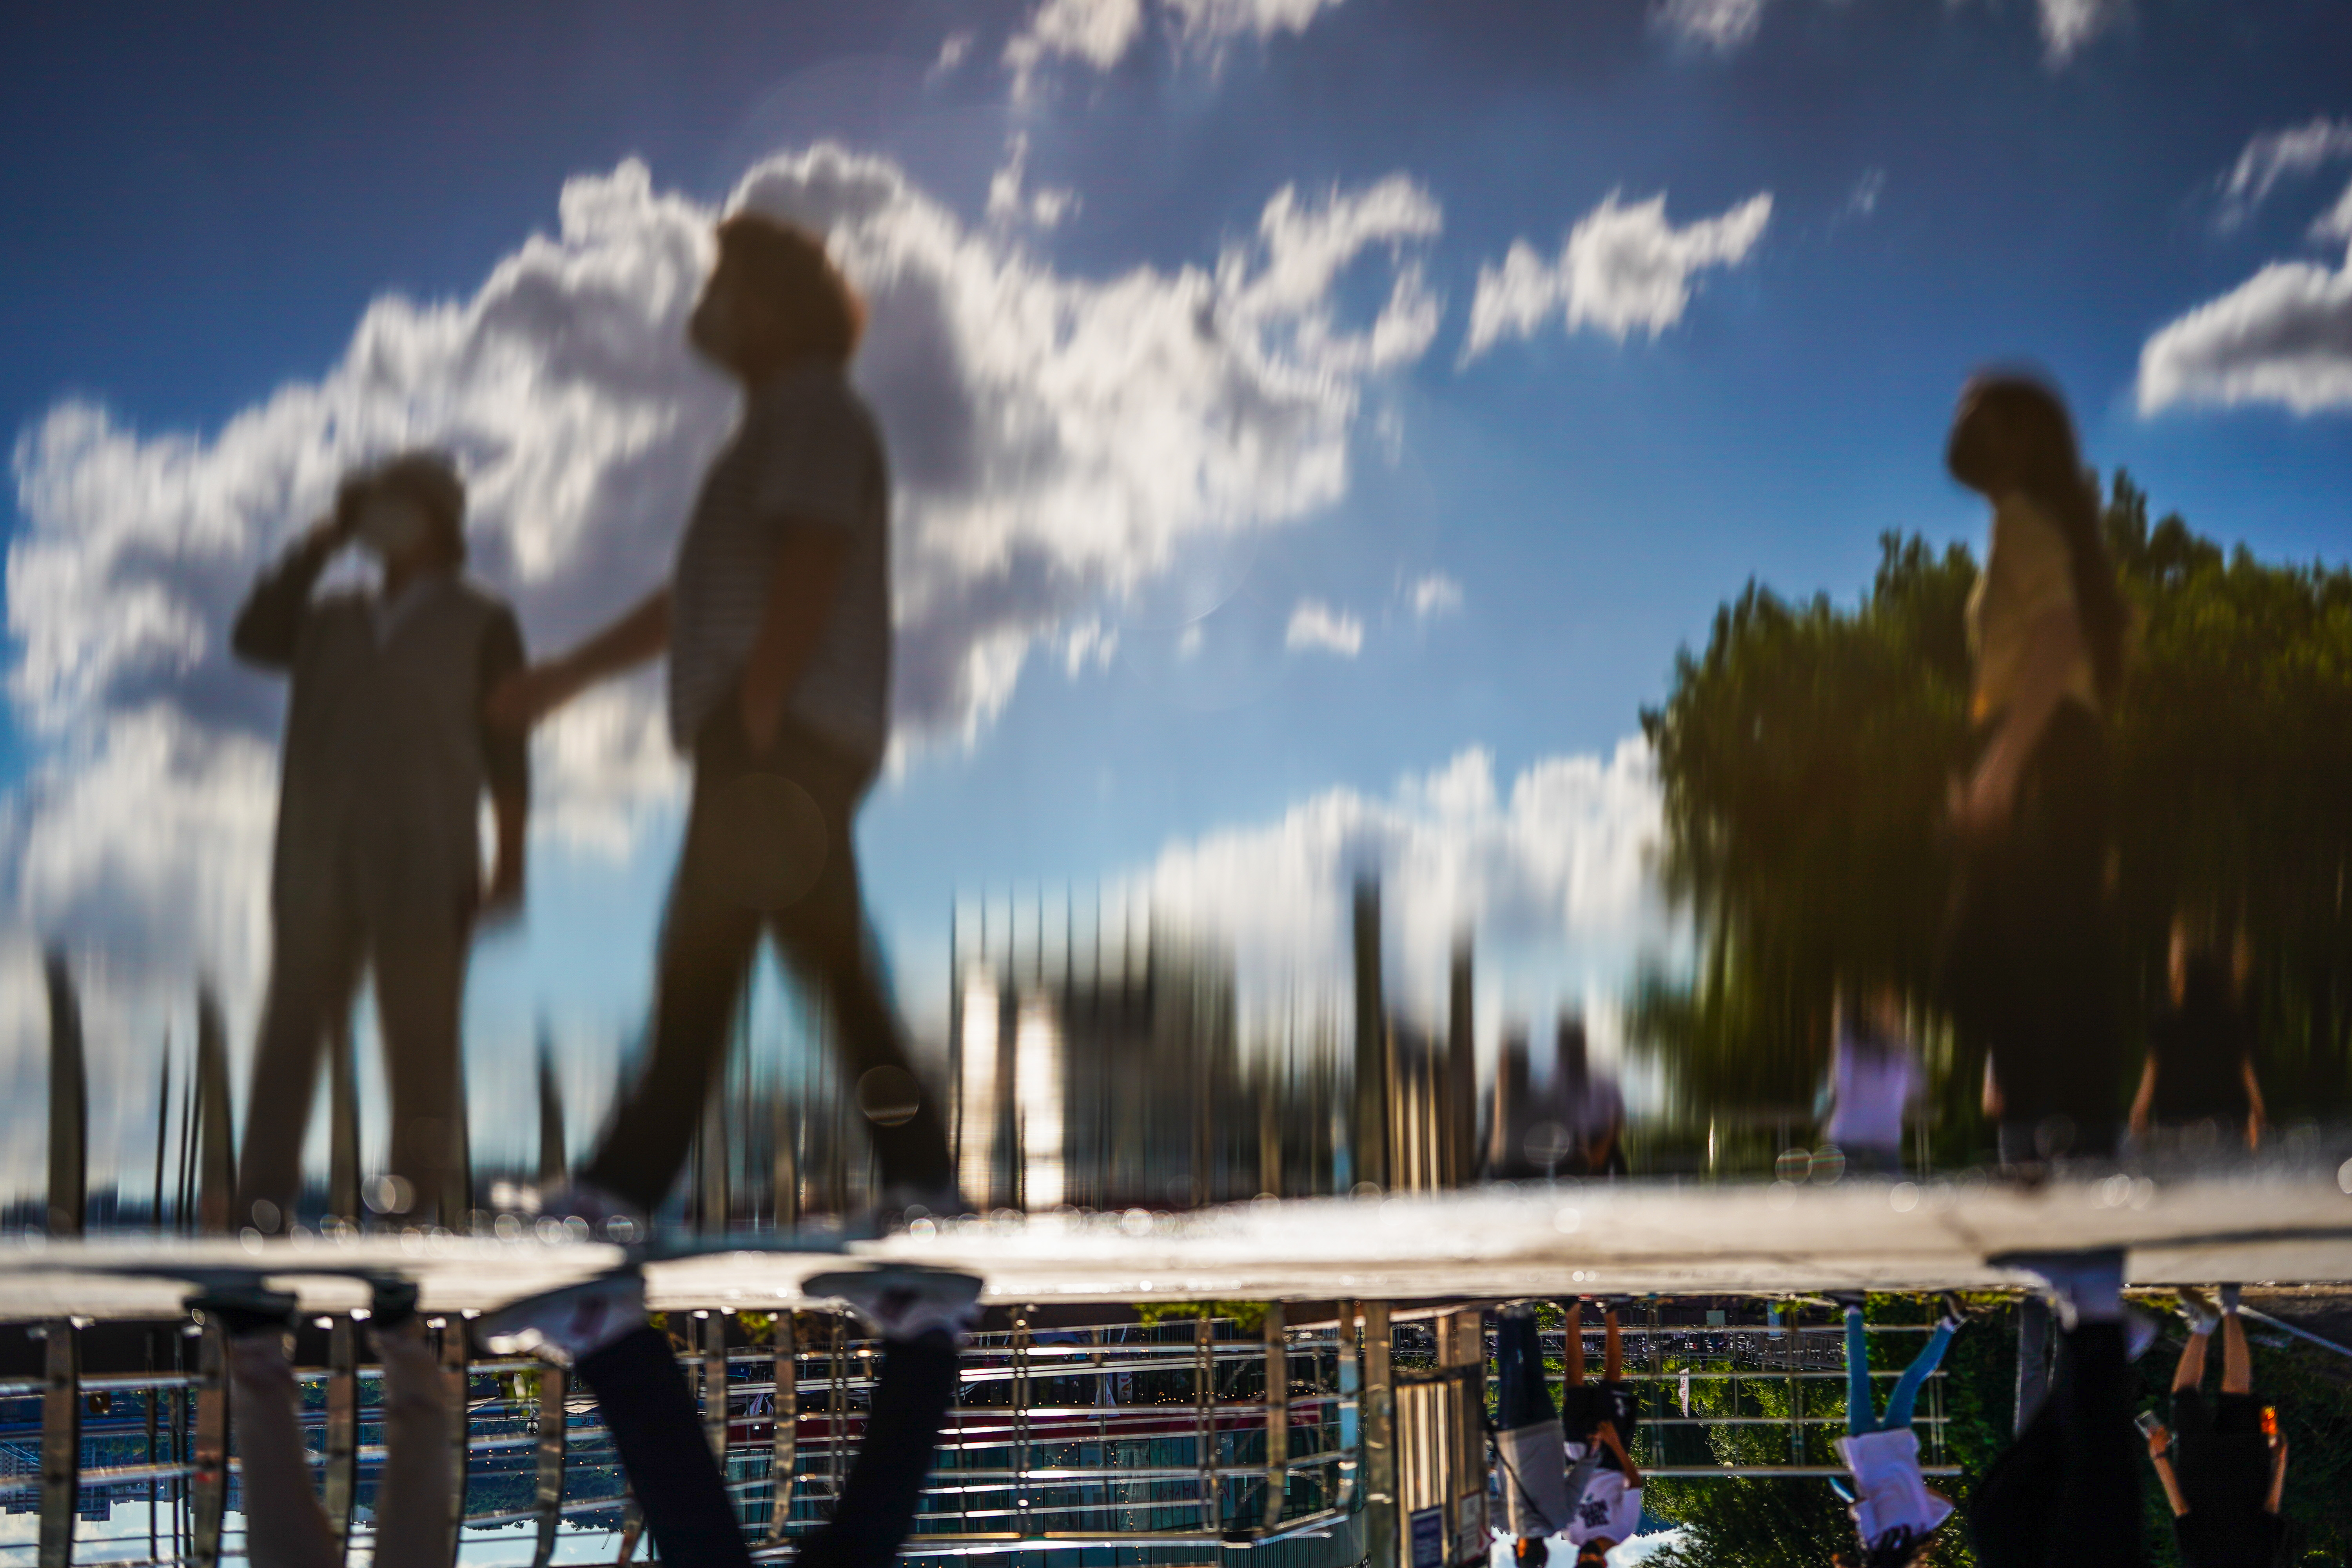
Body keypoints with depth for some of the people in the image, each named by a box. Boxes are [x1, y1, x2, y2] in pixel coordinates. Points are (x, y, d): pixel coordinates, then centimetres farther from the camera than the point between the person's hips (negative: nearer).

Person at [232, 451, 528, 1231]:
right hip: (318, 856, 3)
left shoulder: (481, 623, 10)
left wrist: (510, 863, -6)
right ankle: (262, 1208, -12)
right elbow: (254, 639, 3)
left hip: (426, 859, -3)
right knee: (294, 1025, -7)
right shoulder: (331, 621, 22)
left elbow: (505, 746, 4)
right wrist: (324, 539, 7)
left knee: (421, 1035, -9)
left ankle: (419, 1204, -9)